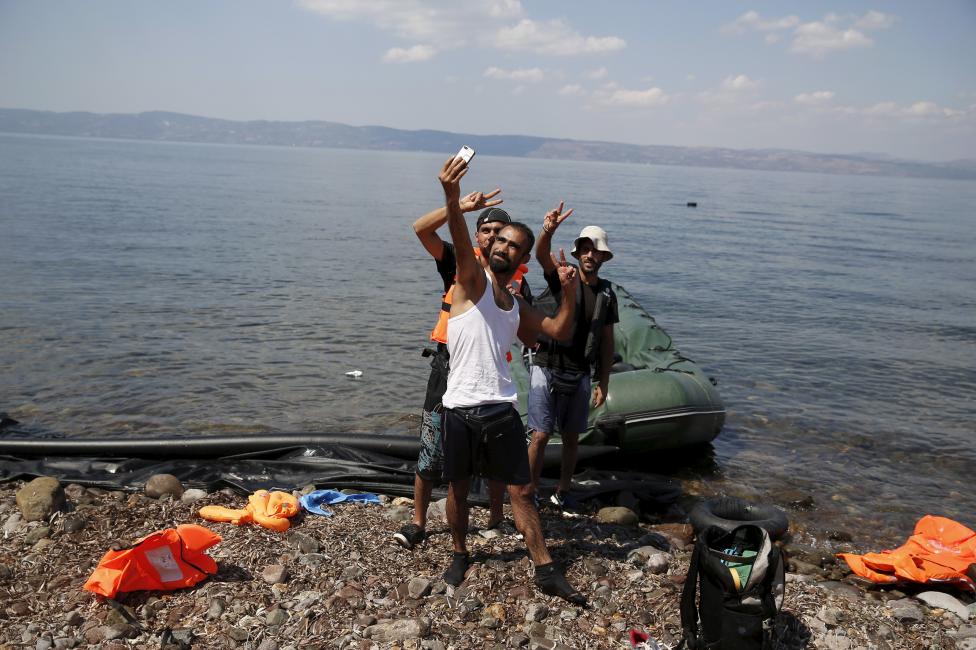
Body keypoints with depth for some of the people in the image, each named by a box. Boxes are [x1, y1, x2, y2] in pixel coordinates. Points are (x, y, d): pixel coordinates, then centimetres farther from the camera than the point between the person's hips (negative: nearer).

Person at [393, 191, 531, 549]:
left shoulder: (516, 279, 5)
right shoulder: (460, 262, 2)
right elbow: (421, 229, -11)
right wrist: (463, 206, -19)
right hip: (449, 364, -1)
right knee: (432, 449, 3)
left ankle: (496, 516, 29)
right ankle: (417, 522, 15)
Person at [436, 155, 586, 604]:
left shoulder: (517, 305, 15)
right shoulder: (473, 280, -2)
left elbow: (558, 331, 21)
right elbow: (461, 244, -23)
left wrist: (569, 293, 4)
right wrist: (453, 201, -43)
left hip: (500, 410, 4)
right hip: (460, 407, -4)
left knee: (520, 491, 8)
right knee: (458, 488, 12)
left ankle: (546, 571, 16)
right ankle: (460, 556, 34)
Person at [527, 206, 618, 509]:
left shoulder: (607, 295, 8)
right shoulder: (561, 277, -3)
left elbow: (607, 341, 10)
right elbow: (541, 255, -25)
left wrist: (603, 383, 6)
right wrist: (548, 230, -47)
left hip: (579, 374, 4)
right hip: (546, 368, -4)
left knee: (571, 438, 11)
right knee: (541, 435, -3)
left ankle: (562, 493, 27)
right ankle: (531, 494, 11)